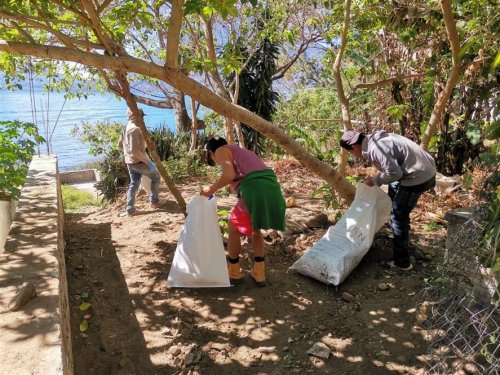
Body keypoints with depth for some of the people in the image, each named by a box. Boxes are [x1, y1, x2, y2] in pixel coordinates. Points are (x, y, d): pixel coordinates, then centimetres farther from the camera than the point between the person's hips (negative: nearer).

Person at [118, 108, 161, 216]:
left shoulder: (126, 128, 10)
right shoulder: (135, 129, -21)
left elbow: (120, 144, 19)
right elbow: (135, 150, -27)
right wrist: (148, 162, -22)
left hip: (129, 162, 9)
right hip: (139, 162, -9)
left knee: (134, 184, 14)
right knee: (156, 176, 11)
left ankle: (130, 209, 14)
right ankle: (154, 201, 18)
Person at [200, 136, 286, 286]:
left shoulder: (221, 151, 12)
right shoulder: (241, 151, 35)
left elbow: (229, 174, -8)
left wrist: (211, 189, 6)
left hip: (255, 189, -7)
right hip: (271, 187, 7)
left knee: (233, 228, 16)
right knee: (255, 228, 27)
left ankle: (233, 272, 27)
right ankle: (259, 273, 26)